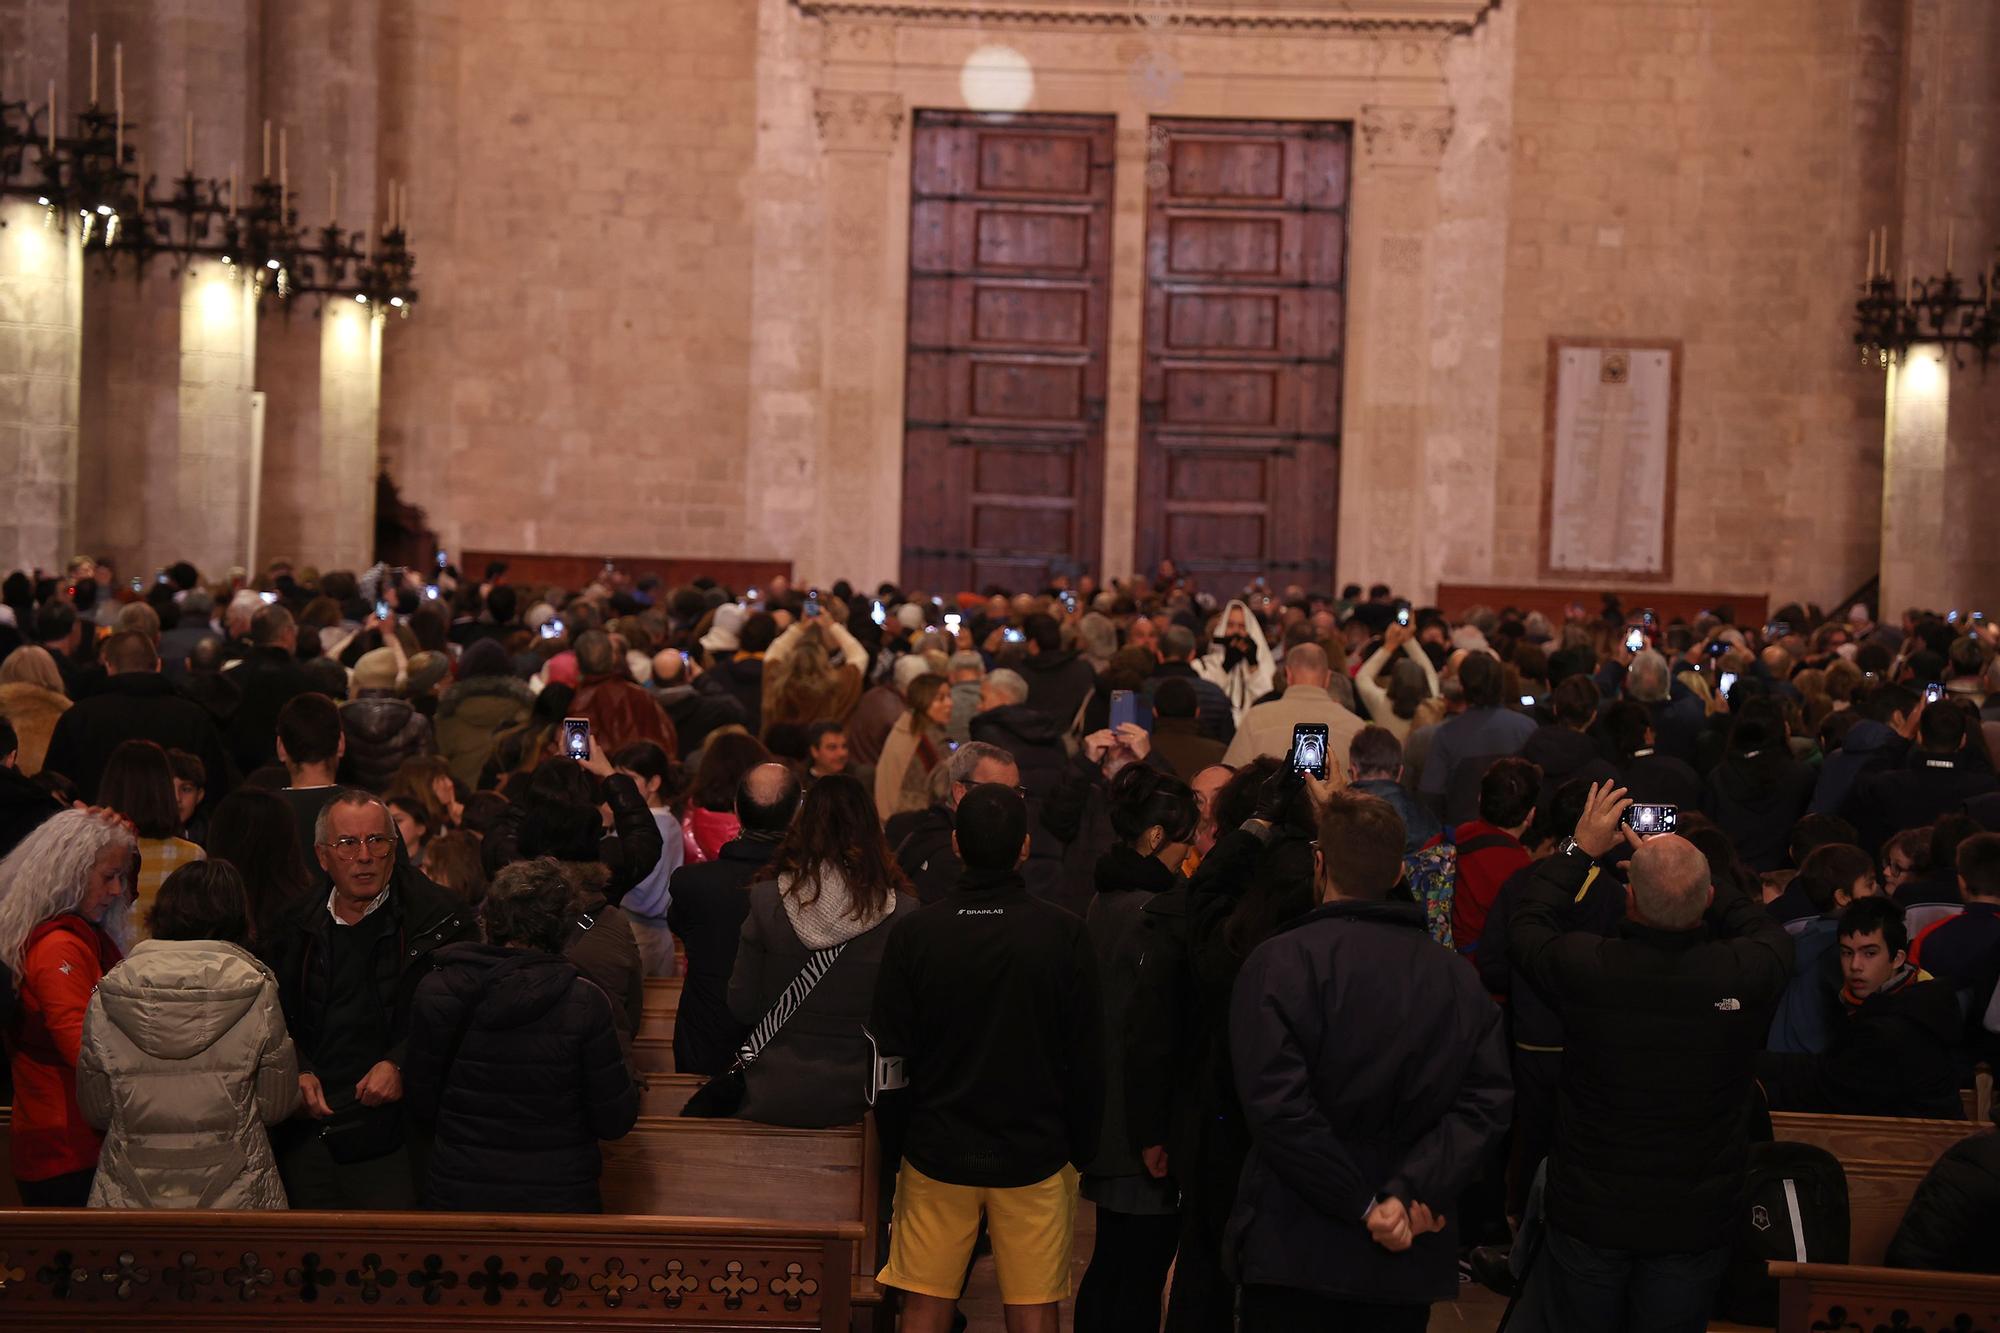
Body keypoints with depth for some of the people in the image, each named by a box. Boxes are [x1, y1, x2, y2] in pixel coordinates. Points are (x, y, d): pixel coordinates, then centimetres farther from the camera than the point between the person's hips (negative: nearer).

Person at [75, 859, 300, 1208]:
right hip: (231, 1193, -1)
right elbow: (278, 1105, -3)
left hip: (130, 1196, 1)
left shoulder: (108, 993, -5)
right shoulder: (256, 989, -9)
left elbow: (95, 1110, 3)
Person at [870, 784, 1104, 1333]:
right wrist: (1082, 1145, 9)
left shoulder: (914, 933, -7)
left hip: (937, 1150, 1)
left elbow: (891, 1054, -1)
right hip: (1035, 1154, -1)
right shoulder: (1063, 934, -9)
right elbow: (1086, 1055, -3)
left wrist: (894, 1139, 11)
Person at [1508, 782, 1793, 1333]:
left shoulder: (1586, 967, -22)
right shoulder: (1745, 974, -20)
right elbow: (1772, 934, 7)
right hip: (1697, 1222, 1)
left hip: (1590, 1215, -1)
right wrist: (1688, 876, 10)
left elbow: (1525, 926, 2)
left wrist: (1580, 848, 11)